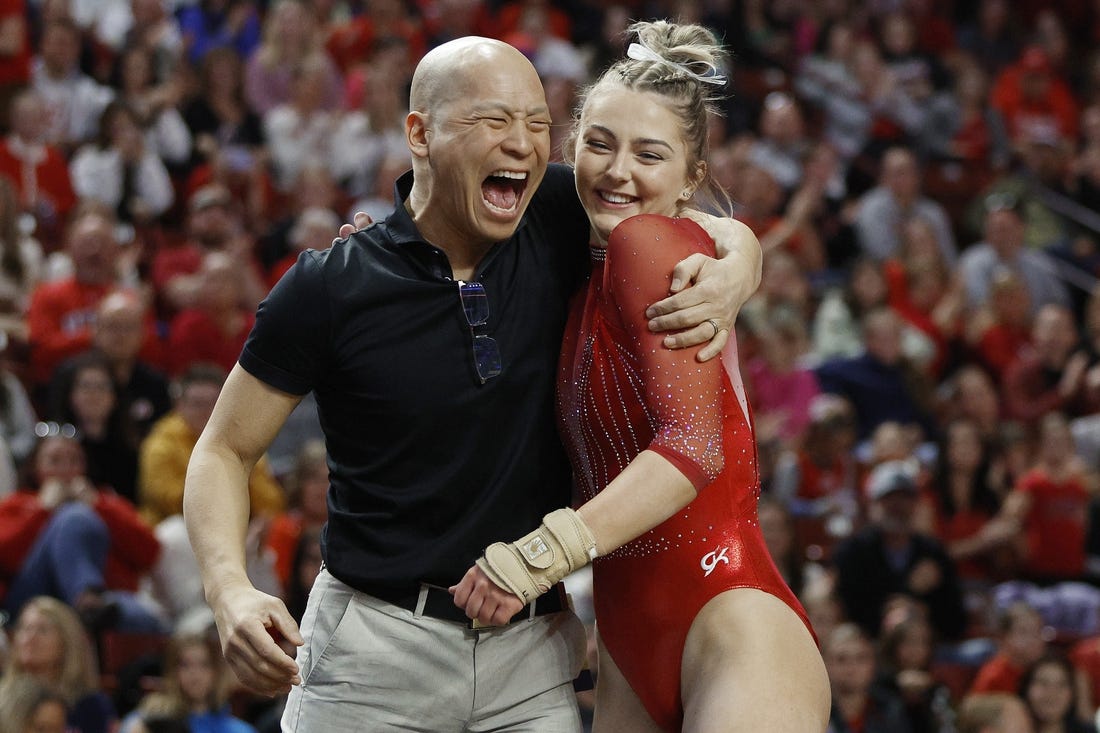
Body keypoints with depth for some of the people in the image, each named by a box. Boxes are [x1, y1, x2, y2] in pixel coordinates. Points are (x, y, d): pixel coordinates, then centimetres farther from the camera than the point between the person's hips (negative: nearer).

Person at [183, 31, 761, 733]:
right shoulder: (328, 288, -10)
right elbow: (225, 450, -2)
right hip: (373, 646, -3)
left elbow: (730, 237, 11)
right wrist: (232, 593, -20)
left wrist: (728, 280, -15)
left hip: (533, 654, 3)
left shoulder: (556, 221, -2)